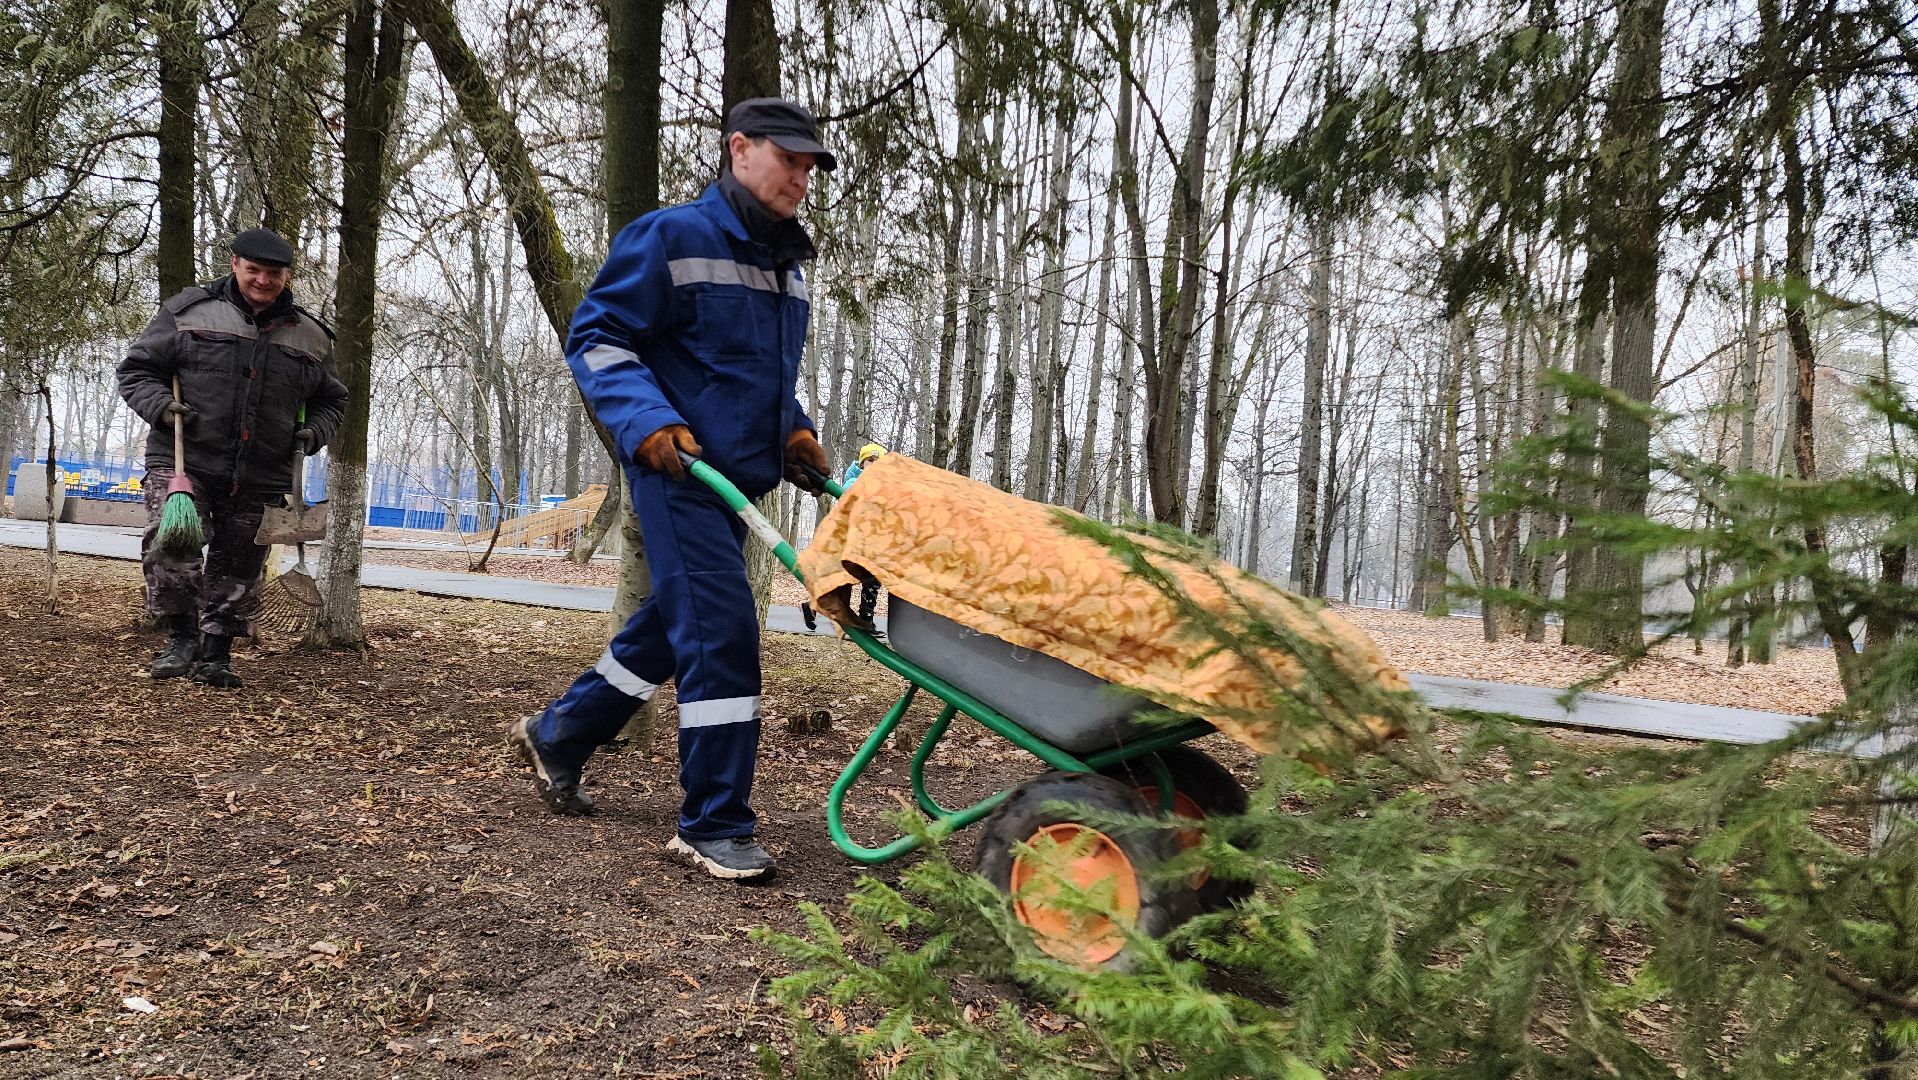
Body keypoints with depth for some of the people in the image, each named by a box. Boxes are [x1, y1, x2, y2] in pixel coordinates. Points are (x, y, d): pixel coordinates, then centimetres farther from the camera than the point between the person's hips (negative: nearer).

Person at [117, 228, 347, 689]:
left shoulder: (311, 337, 10)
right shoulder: (188, 312, 3)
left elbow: (331, 400, 22)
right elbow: (136, 370, 7)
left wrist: (314, 432, 2)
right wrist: (162, 406, -12)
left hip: (261, 479, 2)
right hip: (184, 461, -2)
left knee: (238, 569, 7)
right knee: (170, 543, -21)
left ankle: (215, 654, 19)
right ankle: (182, 635, -5)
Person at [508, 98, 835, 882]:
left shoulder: (786, 263, 16)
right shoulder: (671, 237, -8)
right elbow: (596, 338, -8)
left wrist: (793, 429, 9)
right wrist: (646, 421, -21)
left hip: (735, 479, 9)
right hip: (678, 469, -9)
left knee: (670, 625, 17)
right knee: (722, 634, -13)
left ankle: (556, 736, 37)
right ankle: (714, 825, -2)